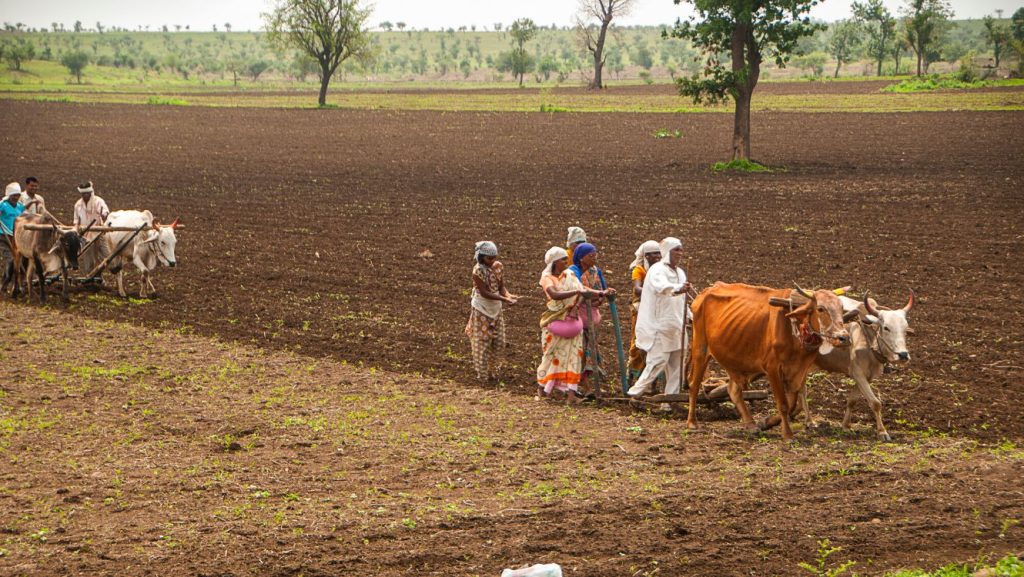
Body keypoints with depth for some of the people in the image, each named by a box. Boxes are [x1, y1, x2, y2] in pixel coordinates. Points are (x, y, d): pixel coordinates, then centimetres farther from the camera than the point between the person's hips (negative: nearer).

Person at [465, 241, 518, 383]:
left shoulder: (498, 266, -4)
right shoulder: (478, 270, -21)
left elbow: (501, 287, -1)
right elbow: (484, 293, -23)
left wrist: (508, 295, -23)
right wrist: (503, 299, -31)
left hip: (496, 309, 6)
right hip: (481, 309, -6)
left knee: (498, 342, 10)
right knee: (482, 342, 4)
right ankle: (484, 374, 17)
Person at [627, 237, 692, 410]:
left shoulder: (680, 273, 16)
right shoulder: (657, 270, -11)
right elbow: (661, 286, -34)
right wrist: (678, 288, -52)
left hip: (676, 327, 8)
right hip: (659, 326, -8)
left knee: (676, 364, 5)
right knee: (658, 360, -13)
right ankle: (636, 392, -1)